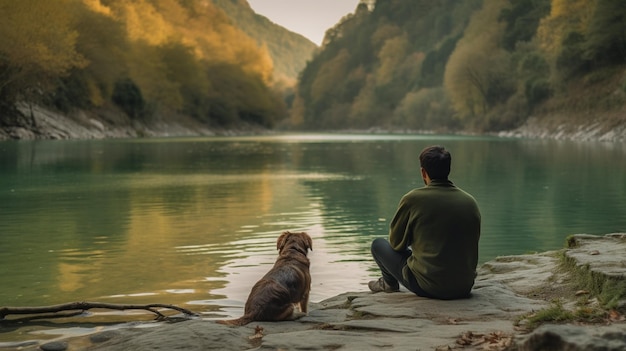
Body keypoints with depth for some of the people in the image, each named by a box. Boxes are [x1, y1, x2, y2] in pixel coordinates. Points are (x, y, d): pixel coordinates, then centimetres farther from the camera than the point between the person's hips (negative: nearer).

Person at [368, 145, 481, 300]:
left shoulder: (412, 199, -12)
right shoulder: (471, 202, 0)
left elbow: (396, 243, 1)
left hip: (428, 287, -5)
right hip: (465, 287, 5)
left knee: (378, 244, 18)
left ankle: (389, 283, 40)